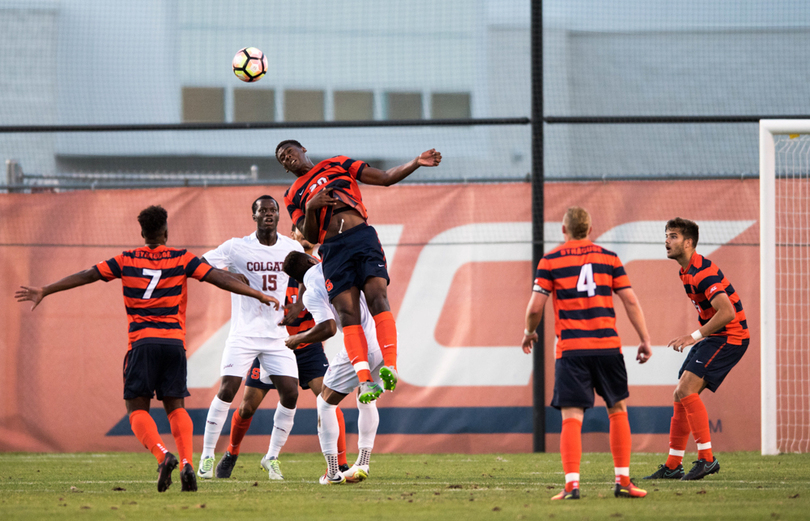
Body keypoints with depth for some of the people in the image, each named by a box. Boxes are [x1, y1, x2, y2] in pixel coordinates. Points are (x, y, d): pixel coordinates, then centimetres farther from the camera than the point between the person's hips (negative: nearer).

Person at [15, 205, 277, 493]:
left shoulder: (127, 261, 8)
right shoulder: (182, 259, 6)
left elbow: (85, 276, 10)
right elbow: (219, 278, 1)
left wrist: (44, 291, 17)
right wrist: (258, 295, 7)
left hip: (142, 342, -1)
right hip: (175, 341, 1)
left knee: (137, 408, 3)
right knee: (176, 407, 10)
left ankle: (163, 455, -23)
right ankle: (187, 463, -11)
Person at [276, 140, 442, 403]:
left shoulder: (337, 164, 20)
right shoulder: (293, 196, 22)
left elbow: (385, 178, 16)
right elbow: (310, 236, 12)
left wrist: (416, 162, 4)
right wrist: (310, 208, -6)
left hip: (362, 236, -1)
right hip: (333, 250, 1)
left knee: (377, 297, -21)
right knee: (348, 314, -13)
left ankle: (390, 366, -31)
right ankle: (365, 381, -23)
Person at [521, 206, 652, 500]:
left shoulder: (550, 261, 3)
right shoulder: (608, 258, 8)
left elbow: (535, 308, 0)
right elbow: (630, 301, 4)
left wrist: (529, 333, 19)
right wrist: (645, 340, 9)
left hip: (570, 349, -1)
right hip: (607, 345, 1)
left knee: (572, 418, -3)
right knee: (618, 410, 15)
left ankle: (572, 483, -15)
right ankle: (623, 481, 12)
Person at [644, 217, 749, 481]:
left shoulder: (702, 272, -21)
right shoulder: (686, 271, 11)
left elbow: (727, 312, -30)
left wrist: (695, 336, -26)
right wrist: (697, 336, 15)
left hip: (729, 337, -10)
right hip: (713, 338, 10)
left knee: (686, 390, -20)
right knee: (680, 397, 8)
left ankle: (707, 458, -16)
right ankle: (673, 466, 13)